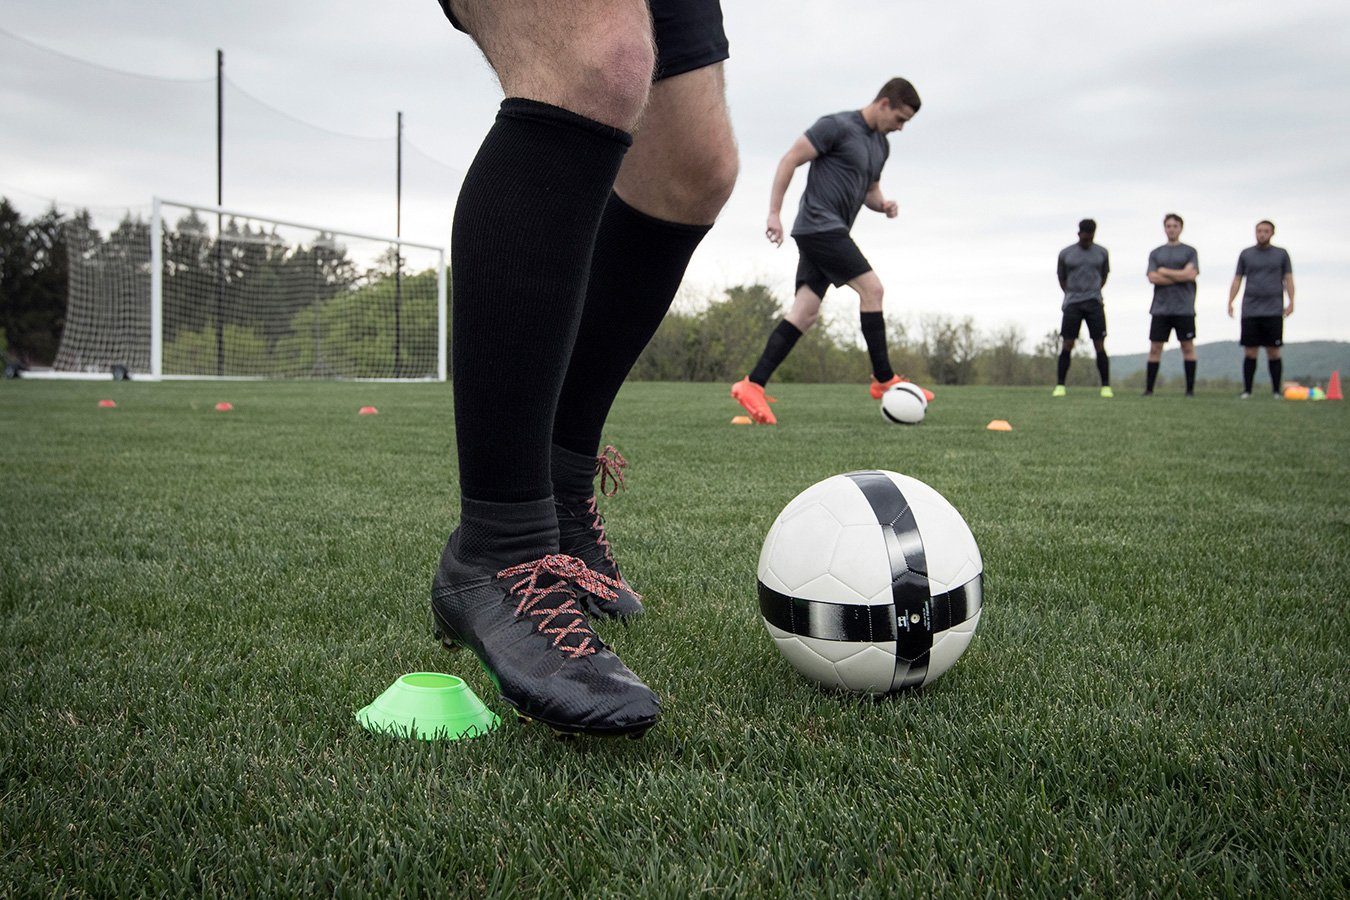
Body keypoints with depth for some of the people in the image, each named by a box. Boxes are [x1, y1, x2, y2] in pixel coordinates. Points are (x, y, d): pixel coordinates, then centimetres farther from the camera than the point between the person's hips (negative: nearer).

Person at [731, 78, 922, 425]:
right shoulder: (837, 126, -8)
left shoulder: (881, 145, 19)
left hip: (831, 234, 9)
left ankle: (752, 385, -4)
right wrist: (774, 213, -14)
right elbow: (790, 160, -10)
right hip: (819, 225, -9)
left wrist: (883, 205, 5)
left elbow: (870, 190, 30)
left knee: (806, 312, 0)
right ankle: (884, 380, -3)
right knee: (871, 287, -11)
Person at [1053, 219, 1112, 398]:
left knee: (1100, 345, -5)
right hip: (1072, 303, 0)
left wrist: (1094, 293, 12)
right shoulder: (1065, 254, 5)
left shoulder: (1102, 253, 7)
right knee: (1067, 345, -6)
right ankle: (1060, 385, 0)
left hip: (1094, 303, 0)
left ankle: (1106, 386, -2)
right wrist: (1070, 294, 6)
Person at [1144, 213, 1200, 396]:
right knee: (1155, 348, -1)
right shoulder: (1155, 253, 13)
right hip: (1160, 308, 2)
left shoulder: (1189, 251, 7)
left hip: (1184, 308, -2)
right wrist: (1180, 277, -6)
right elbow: (1152, 278, -1)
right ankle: (1149, 389, 2)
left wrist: (1164, 271, -3)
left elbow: (1190, 274, -8)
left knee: (1188, 347, 1)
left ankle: (1190, 388, 5)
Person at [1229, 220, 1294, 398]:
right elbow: (1237, 280, 13)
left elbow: (1288, 279, 9)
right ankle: (1247, 391, 5)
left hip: (1273, 311, -1)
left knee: (1273, 352, -2)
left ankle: (1276, 392, 3)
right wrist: (1230, 302, 1)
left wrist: (1291, 302, -4)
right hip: (1250, 311, 1)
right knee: (1250, 352, 0)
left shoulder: (1281, 254, 11)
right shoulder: (1246, 254, 13)